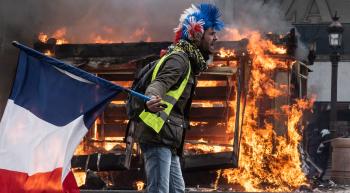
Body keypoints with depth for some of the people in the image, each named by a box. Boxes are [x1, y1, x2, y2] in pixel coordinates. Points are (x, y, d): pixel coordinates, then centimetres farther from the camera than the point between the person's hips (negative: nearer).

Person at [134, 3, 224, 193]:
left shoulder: (188, 60, 21)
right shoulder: (179, 58, -9)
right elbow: (159, 83, -28)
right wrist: (151, 100, -49)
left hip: (167, 137, 11)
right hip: (158, 134, -11)